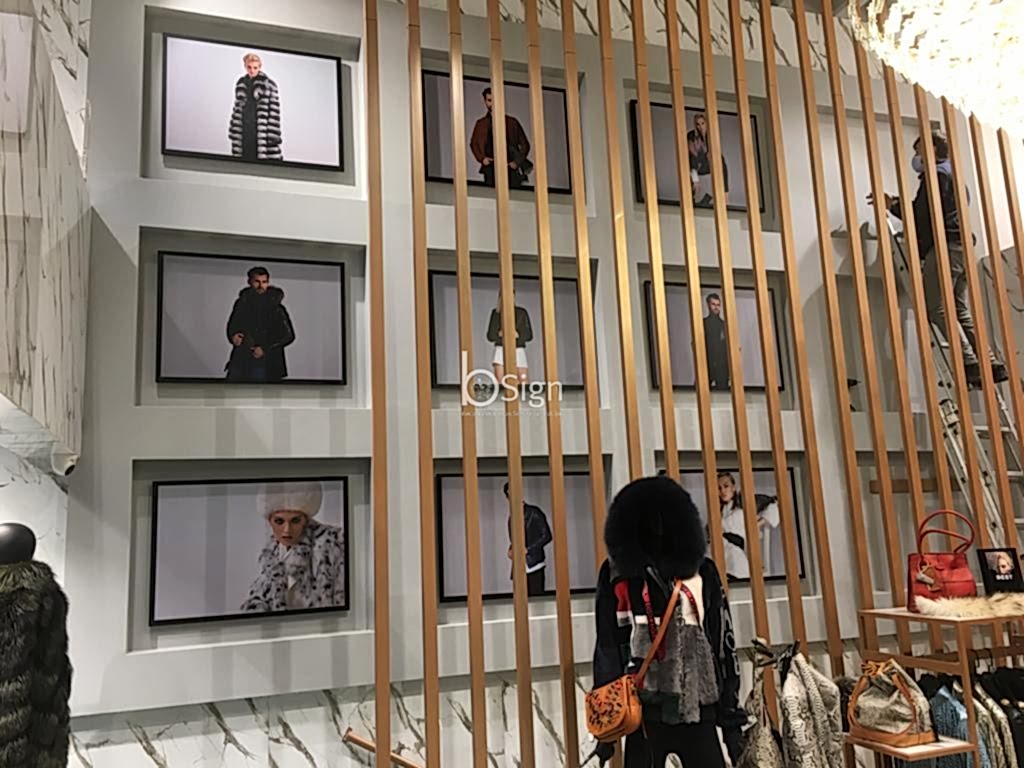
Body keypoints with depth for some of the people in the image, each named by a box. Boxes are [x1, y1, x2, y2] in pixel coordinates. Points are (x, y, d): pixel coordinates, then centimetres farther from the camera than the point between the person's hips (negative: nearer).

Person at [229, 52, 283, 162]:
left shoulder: (269, 84, -6)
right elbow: (237, 108, 15)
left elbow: (274, 111, -8)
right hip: (244, 131, 5)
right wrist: (233, 130, 11)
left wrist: (273, 135, -14)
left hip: (261, 130, -5)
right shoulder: (240, 84, 11)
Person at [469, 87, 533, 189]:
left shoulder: (511, 122, 8)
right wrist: (482, 158, 5)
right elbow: (474, 143, 23)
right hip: (491, 170, 1)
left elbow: (524, 144, 12)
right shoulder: (481, 124, 12)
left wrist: (517, 162, -1)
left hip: (510, 169, -1)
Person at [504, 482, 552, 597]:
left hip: (534, 565, -5)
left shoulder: (534, 513, -3)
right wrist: (511, 550, 2)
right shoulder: (512, 517, 14)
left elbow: (547, 536, -5)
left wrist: (527, 550, -13)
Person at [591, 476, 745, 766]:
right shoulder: (617, 574, 0)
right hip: (643, 712, -1)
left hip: (698, 709, 1)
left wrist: (732, 717, 3)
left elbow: (724, 645, 5)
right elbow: (606, 647, 2)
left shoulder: (701, 571, 4)